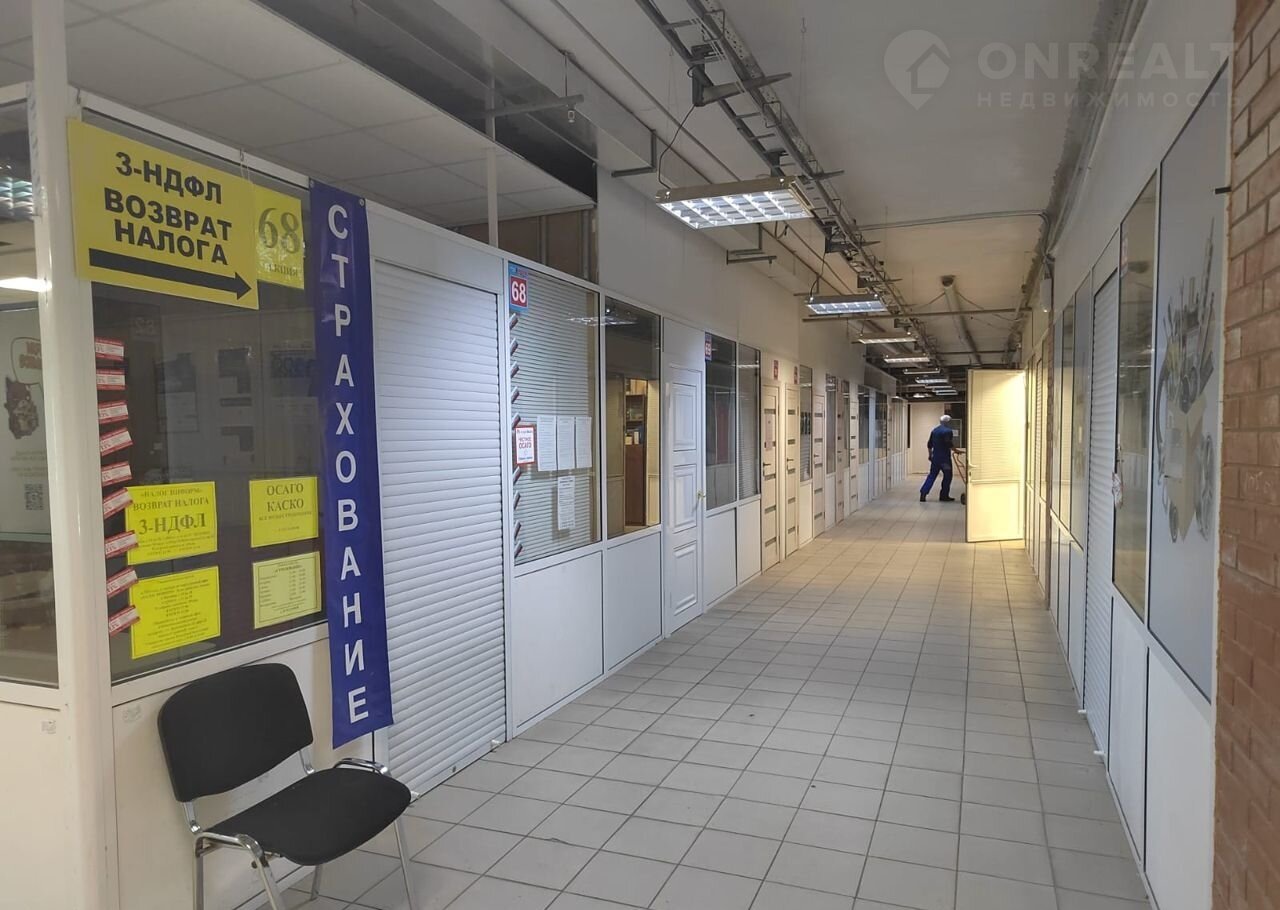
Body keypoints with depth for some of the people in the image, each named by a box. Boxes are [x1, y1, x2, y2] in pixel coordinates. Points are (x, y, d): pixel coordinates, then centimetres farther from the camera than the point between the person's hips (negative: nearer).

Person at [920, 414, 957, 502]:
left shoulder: (934, 430, 13)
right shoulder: (948, 431, -11)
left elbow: (930, 445, 16)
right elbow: (950, 445, -18)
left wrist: (930, 455, 24)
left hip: (935, 457, 7)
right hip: (944, 457, -7)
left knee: (932, 475, 8)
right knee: (947, 476, 6)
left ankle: (923, 493, -4)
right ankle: (944, 496, 10)